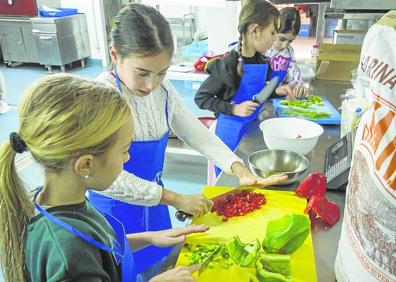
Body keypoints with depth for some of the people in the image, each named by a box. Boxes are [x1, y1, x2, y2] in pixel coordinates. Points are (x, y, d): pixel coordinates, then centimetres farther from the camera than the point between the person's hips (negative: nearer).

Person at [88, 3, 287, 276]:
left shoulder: (162, 90, -6)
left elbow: (196, 132, 0)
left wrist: (239, 169, -14)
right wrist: (175, 199, -27)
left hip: (155, 204, 6)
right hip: (117, 213, -5)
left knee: (158, 266, 23)